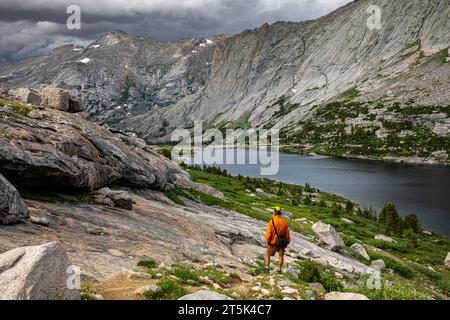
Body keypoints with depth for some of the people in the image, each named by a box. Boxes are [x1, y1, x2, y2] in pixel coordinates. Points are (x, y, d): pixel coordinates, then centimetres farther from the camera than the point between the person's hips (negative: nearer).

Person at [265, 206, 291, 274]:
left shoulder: (271, 222, -14)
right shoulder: (284, 222, -6)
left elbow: (268, 234, -14)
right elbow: (287, 234, -1)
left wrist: (267, 242, 0)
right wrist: (287, 242, 11)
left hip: (273, 243, -2)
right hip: (282, 243, 2)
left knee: (268, 254, 15)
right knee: (281, 256, 17)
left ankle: (267, 268, 5)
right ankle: (279, 270, 15)